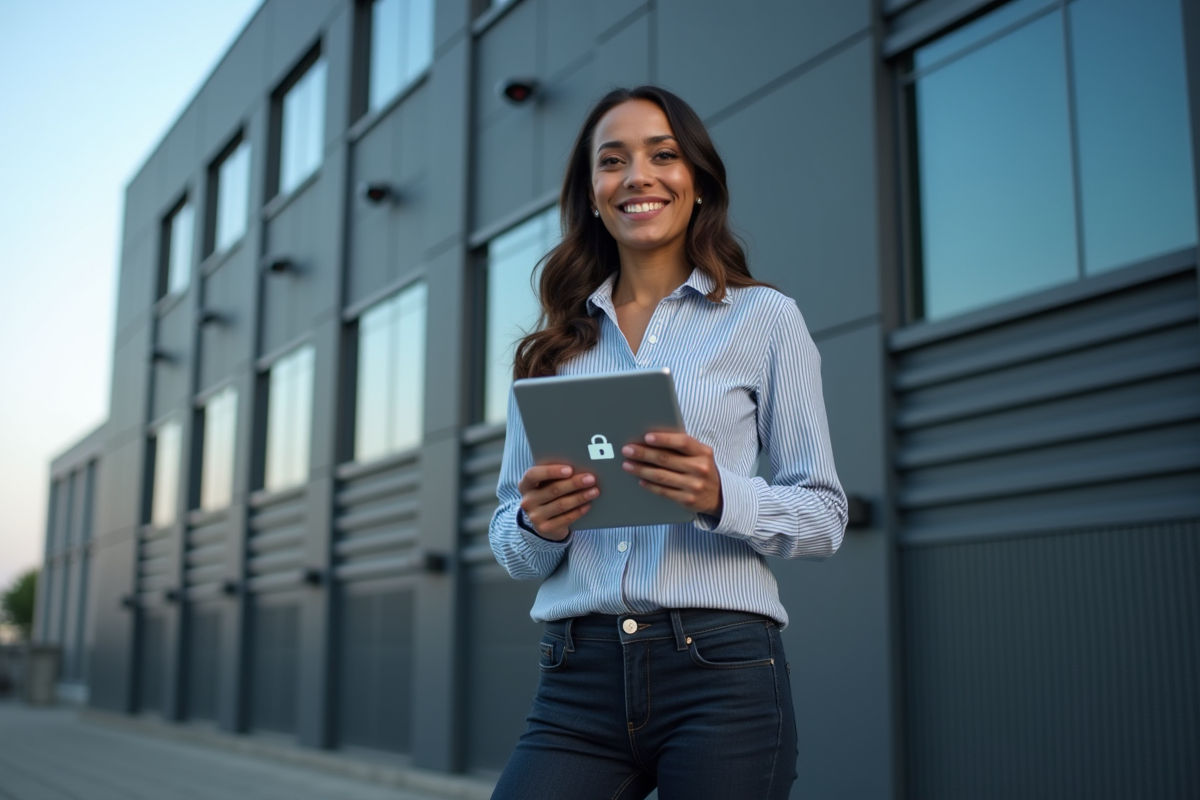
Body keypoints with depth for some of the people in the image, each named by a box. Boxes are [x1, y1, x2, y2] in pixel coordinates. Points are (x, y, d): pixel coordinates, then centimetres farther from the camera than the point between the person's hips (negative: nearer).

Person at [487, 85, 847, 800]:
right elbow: (510, 545, 14)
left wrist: (721, 497, -17)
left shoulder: (764, 318, 5)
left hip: (720, 669, -2)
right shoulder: (551, 350, 12)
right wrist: (537, 526, -9)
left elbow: (824, 515, 2)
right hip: (579, 681, 2)